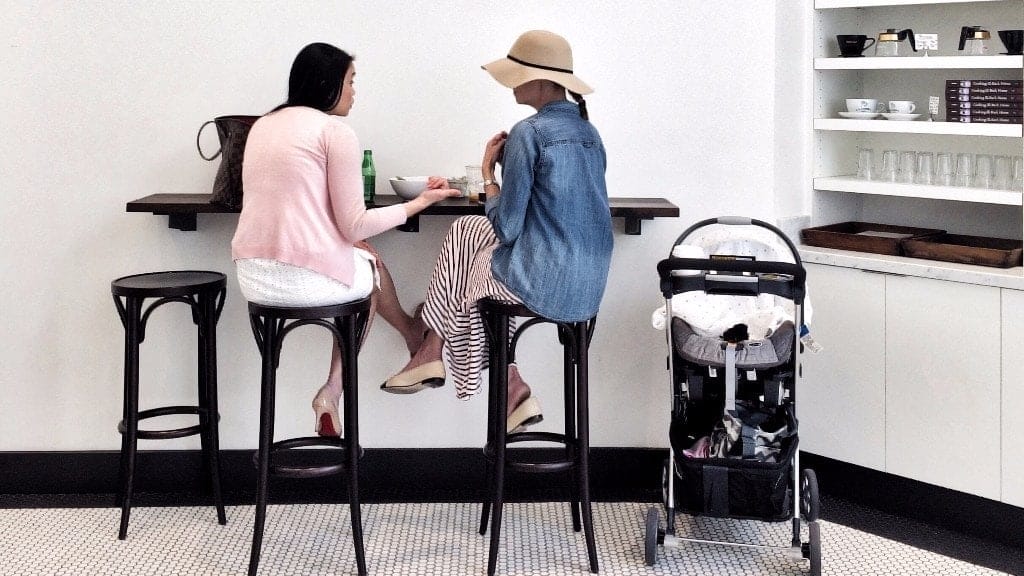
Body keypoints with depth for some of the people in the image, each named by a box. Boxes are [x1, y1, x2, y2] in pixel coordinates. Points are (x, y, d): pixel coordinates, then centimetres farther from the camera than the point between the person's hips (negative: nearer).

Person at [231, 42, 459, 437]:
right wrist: (419, 202, 1)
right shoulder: (336, 131, -8)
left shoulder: (263, 126, 15)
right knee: (370, 265, 26)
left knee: (357, 258, 30)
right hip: (308, 280, -6)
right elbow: (355, 227, -10)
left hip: (252, 278, 7)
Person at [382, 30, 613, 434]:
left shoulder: (528, 133, -15)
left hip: (543, 283, -8)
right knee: (466, 230, 24)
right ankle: (432, 357, 26)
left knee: (462, 276, 22)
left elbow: (505, 228, -13)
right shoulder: (588, 132, 9)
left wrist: (488, 170, 0)